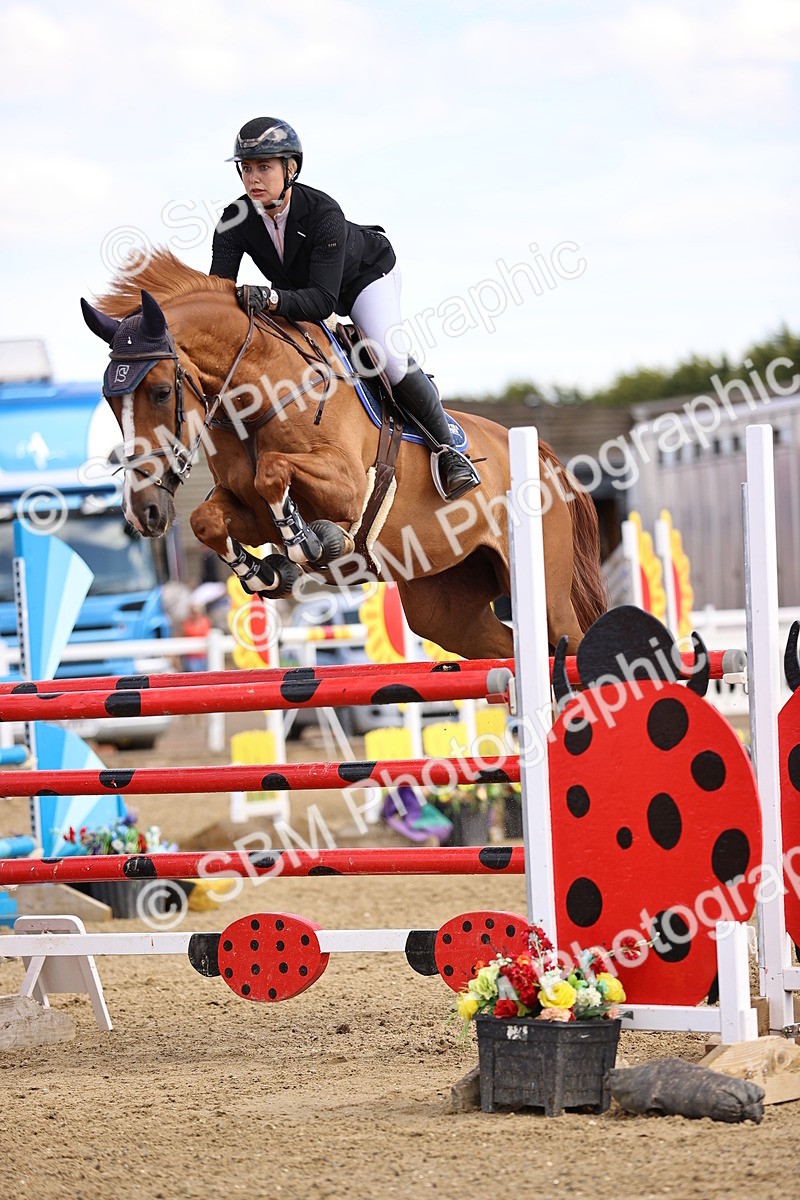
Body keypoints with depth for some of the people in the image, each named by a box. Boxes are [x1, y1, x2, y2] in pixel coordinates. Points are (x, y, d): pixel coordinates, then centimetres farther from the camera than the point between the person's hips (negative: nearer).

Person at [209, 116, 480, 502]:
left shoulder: (323, 213, -40)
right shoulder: (235, 221, -27)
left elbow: (323, 299, -45)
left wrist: (272, 299, -63)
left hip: (365, 274, -6)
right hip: (298, 290, 6)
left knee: (391, 359, -21)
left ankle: (446, 446, -5)